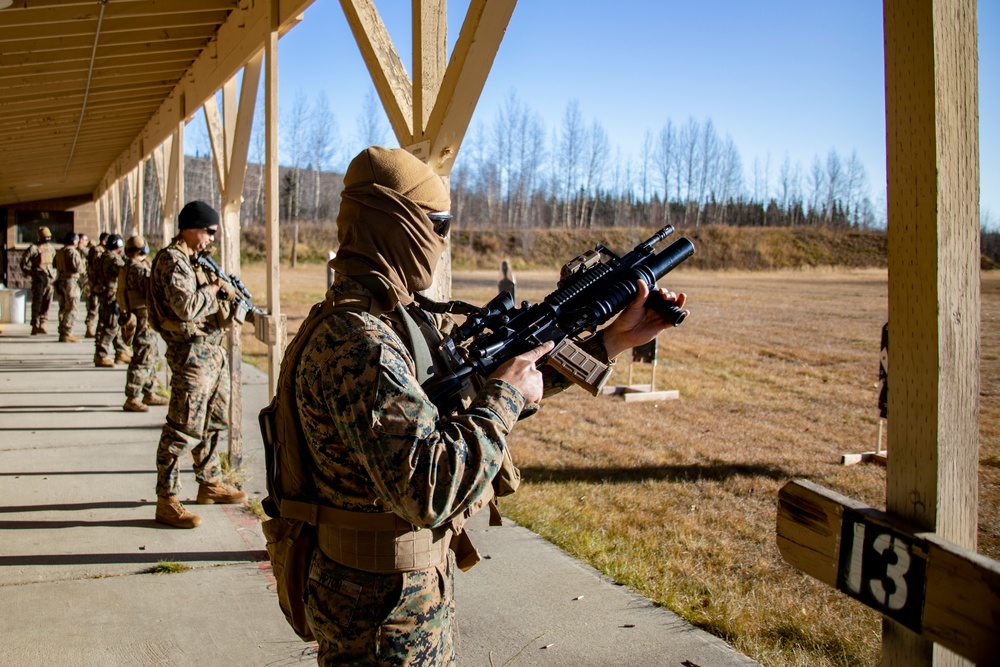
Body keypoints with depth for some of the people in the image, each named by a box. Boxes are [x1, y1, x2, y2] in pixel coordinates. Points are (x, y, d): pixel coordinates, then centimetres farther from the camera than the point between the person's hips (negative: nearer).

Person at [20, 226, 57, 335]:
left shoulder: (51, 248, 13)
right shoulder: (34, 248, -6)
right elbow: (23, 263, -3)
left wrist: (53, 274, 17)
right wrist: (31, 273, -9)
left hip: (50, 278, 6)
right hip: (38, 278, -5)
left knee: (47, 302, 3)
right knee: (37, 302, -4)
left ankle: (42, 324, 8)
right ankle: (35, 326, 1)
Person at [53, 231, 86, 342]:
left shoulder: (59, 252, 12)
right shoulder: (73, 252, -13)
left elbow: (55, 265, 19)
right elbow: (79, 268, -19)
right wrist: (83, 262, 1)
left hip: (60, 281, 8)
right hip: (71, 282, -8)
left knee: (63, 308, 15)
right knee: (71, 309, -6)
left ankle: (62, 333, 18)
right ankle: (67, 334, -9)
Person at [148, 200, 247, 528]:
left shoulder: (196, 260, 16)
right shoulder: (171, 260, -14)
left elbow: (224, 291, 21)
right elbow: (186, 307, -25)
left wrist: (223, 288, 0)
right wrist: (210, 290, -9)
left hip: (214, 350, 10)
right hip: (192, 352, -10)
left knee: (214, 422, 19)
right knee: (183, 429, -8)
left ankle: (210, 484, 32)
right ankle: (167, 501, -2)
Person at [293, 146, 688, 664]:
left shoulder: (410, 319, 4)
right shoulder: (355, 343, -27)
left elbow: (485, 383, 12)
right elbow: (428, 491, -35)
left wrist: (613, 340, 11)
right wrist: (506, 393, -22)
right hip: (382, 606, -9)